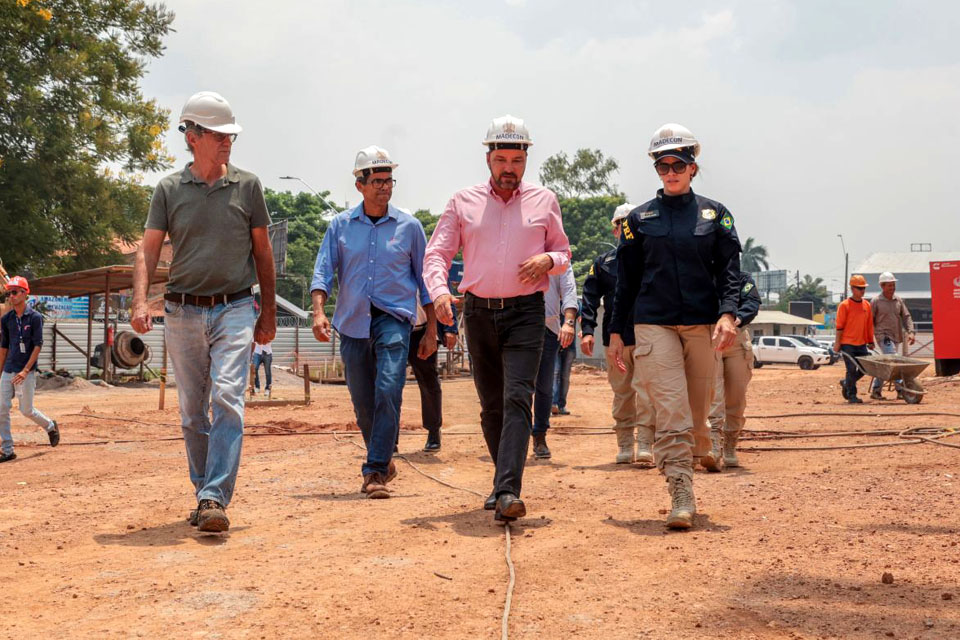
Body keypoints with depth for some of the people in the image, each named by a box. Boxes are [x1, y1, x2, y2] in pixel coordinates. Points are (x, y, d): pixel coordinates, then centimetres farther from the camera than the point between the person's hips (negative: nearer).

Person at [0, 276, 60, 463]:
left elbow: (38, 346, -11)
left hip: (27, 372, -5)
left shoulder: (35, 317, -8)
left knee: (26, 410, -1)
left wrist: (25, 370, -17)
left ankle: (51, 426, 28)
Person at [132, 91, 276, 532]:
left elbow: (262, 251, 11)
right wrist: (140, 302, -15)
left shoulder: (247, 185, 6)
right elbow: (148, 250, 2)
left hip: (235, 311, -1)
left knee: (227, 400, -17)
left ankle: (215, 499, -19)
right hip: (182, 313, 2)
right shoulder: (169, 189, 5)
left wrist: (269, 312, 11)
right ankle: (204, 493, 22)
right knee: (192, 413, 8)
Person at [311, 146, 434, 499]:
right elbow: (323, 270, 3)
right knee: (362, 401, 8)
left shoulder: (409, 226, 6)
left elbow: (424, 278, 10)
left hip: (394, 318, -2)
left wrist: (431, 328, 7)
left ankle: (375, 471, -15)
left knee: (388, 391, -19)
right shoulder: (341, 225, 8)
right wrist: (319, 311, -14)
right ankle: (383, 460, 30)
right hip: (352, 321, 2)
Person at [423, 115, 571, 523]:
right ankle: (505, 478, 25)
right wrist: (439, 290, -15)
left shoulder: (544, 201, 8)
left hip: (526, 313, -2)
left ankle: (508, 492, -23)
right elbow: (437, 253, 5)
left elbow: (564, 253, 16)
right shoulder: (463, 202, 8)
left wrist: (548, 260, -9)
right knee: (491, 405, 9)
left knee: (517, 399, -15)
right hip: (479, 312, 2)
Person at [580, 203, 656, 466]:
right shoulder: (603, 262, 12)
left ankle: (645, 445, -10)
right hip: (615, 338, 2)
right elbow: (590, 297, 8)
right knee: (622, 394, 7)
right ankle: (625, 446, 15)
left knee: (646, 392, -10)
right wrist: (587, 330, -5)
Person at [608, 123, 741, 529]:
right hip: (653, 325, -1)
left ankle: (686, 472, 27)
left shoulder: (715, 214, 10)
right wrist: (616, 331, 8)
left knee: (697, 411, 6)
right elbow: (626, 278, 11)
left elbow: (729, 268, 3)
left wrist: (727, 314, -14)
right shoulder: (640, 218, 10)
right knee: (671, 411, -13)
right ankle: (682, 497, -16)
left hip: (703, 326, 1)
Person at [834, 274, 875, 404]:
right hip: (847, 344, -6)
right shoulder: (844, 305, -7)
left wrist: (870, 342, 15)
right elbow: (839, 326, -8)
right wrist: (837, 343, -10)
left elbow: (869, 324, 15)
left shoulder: (867, 305, 9)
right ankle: (851, 396, 4)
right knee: (852, 369, -5)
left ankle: (846, 383, 26)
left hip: (861, 343, 6)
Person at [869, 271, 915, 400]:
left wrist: (911, 332, -2)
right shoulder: (876, 301, -5)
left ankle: (875, 390, 17)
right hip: (883, 336, -6)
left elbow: (906, 316, 11)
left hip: (896, 337, 6)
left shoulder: (898, 300, 10)